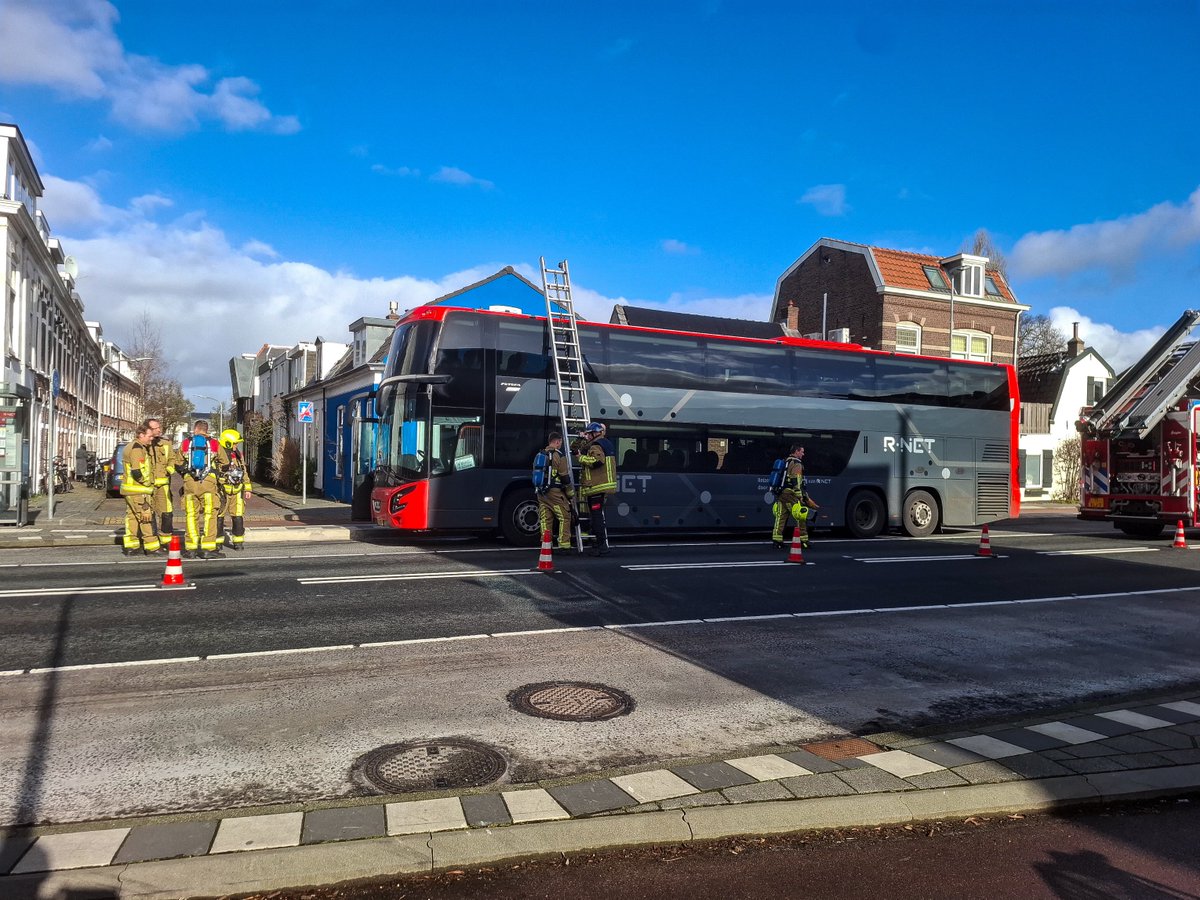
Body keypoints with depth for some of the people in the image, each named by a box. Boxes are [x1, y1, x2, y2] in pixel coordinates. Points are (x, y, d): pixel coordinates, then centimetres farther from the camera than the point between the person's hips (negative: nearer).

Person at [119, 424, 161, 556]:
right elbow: (137, 472, -24)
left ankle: (129, 546, 17)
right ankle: (151, 548, -2)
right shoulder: (137, 448, -16)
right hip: (138, 491, -10)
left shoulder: (130, 446, 18)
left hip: (129, 489, 10)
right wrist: (147, 483, -10)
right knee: (147, 517, -5)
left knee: (131, 516, 14)